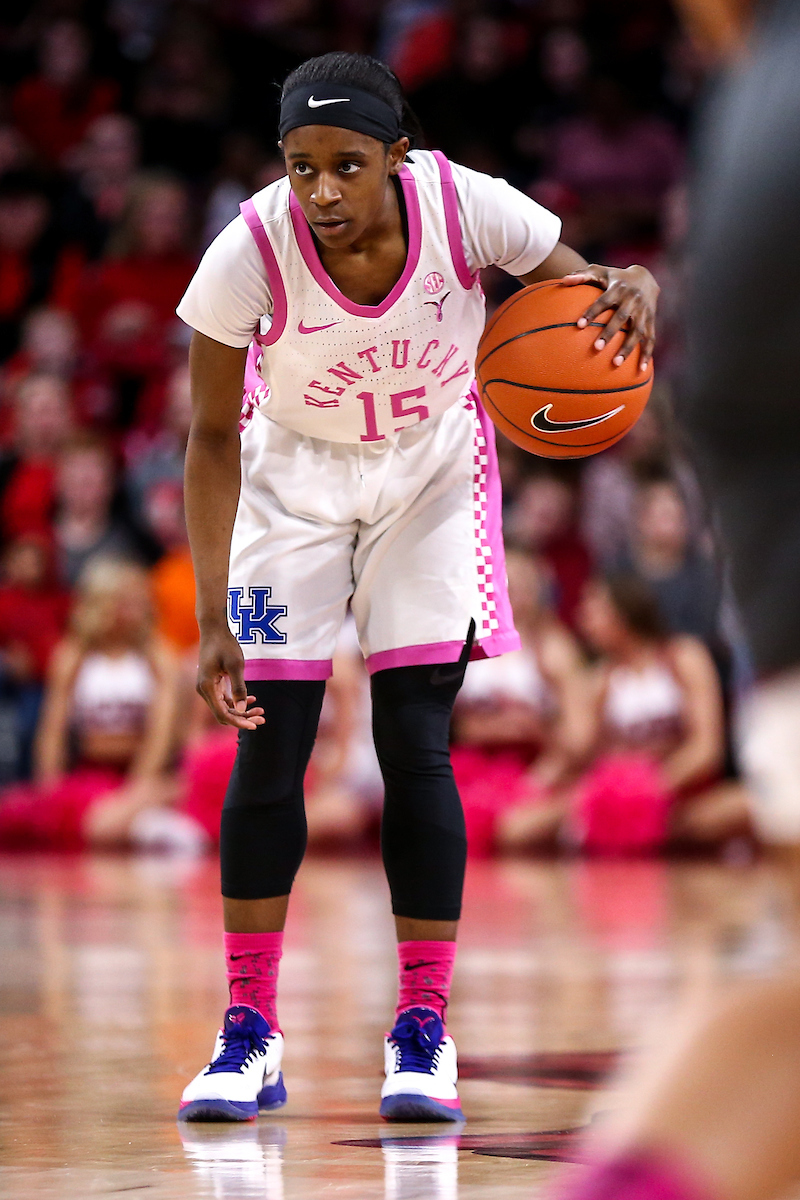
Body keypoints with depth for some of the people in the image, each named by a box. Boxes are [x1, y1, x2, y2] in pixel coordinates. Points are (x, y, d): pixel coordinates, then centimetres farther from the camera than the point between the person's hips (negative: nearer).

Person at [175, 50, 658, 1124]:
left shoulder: (465, 208, -27)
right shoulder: (252, 251, -28)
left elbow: (583, 291, -10)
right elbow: (213, 437, -17)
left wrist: (631, 290, -36)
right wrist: (213, 620, -21)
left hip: (433, 473, 0)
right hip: (293, 475, 0)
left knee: (417, 743, -8)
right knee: (267, 745, -5)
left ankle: (423, 1034, 2)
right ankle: (250, 1035, 7)